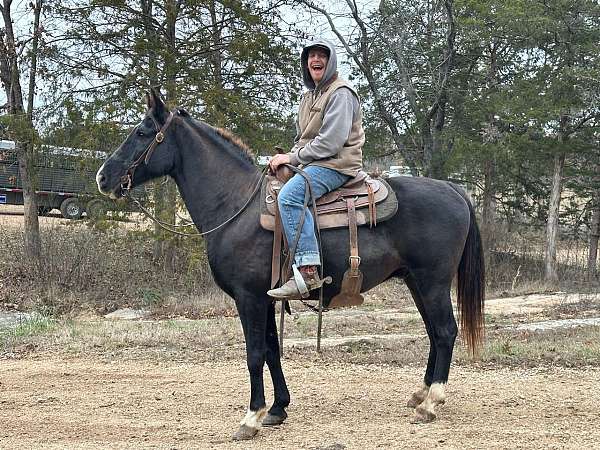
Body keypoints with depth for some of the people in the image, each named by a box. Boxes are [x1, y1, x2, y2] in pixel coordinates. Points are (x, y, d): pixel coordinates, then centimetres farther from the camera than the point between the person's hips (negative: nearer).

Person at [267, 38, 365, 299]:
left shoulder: (341, 94, -9)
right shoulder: (310, 95, 22)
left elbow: (330, 142, -18)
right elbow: (302, 138, 26)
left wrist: (292, 158, -14)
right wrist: (290, 157, 5)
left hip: (337, 164, -11)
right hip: (312, 164, 11)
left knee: (289, 196, -34)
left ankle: (307, 271, -43)